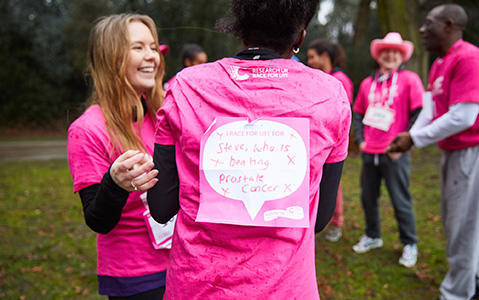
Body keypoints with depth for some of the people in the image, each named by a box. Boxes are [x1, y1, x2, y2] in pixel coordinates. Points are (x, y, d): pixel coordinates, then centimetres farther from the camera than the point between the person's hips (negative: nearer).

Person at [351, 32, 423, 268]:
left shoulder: (409, 80, -2)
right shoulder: (368, 83, 11)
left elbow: (419, 114, -6)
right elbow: (357, 114, 18)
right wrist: (360, 140, 7)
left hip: (394, 154, -4)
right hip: (369, 153, 5)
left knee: (400, 201, 2)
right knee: (368, 198, 13)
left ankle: (410, 244, 19)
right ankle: (372, 236, 32)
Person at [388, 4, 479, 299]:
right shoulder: (439, 63, 11)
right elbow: (430, 109, 7)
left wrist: (415, 138, -17)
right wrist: (409, 137, -7)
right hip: (452, 150, 9)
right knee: (454, 220, 20)